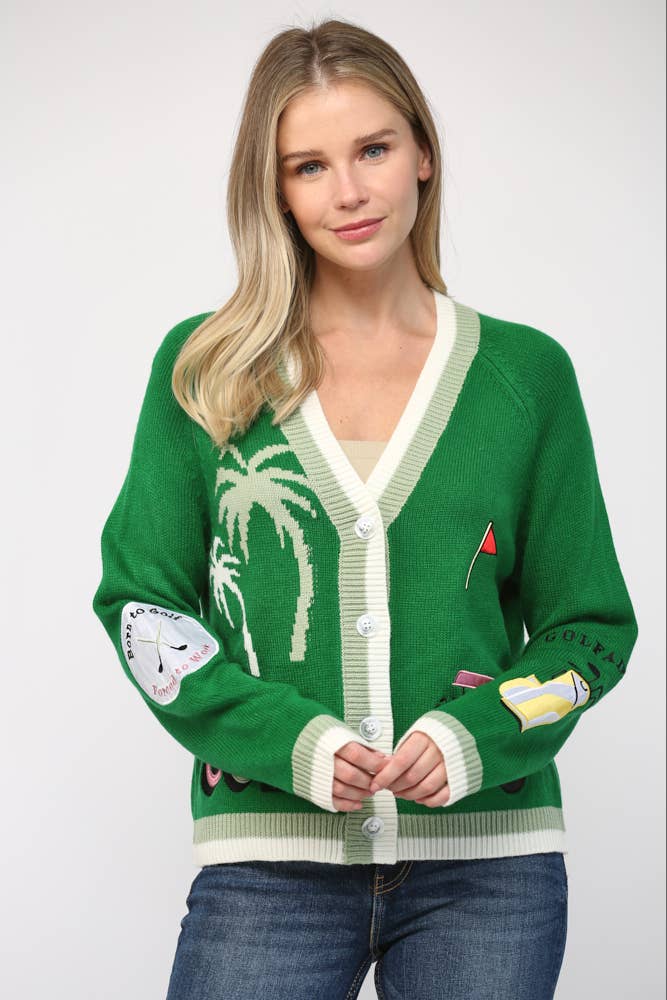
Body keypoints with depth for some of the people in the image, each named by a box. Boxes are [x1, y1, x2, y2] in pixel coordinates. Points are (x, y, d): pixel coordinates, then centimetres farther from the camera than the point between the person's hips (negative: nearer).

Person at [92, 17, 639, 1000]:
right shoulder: (204, 371, 4)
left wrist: (476, 737, -10)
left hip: (489, 856, 1)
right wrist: (290, 740, -11)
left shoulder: (527, 372, 4)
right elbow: (142, 599, 4)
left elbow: (591, 624, 8)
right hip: (270, 858, 0)